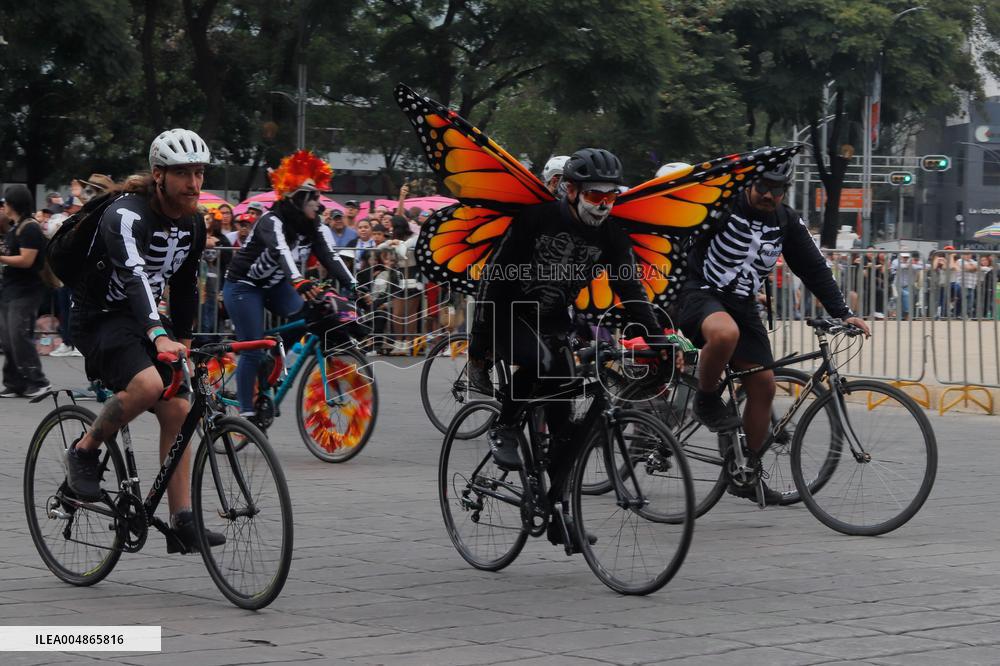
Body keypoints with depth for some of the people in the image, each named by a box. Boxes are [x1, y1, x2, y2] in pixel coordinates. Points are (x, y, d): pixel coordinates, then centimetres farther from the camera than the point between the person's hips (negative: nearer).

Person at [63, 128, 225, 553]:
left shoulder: (192, 224, 1)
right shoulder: (127, 216, -25)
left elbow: (185, 284, 15)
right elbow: (134, 276, -41)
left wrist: (184, 340, 16)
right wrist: (159, 336, -55)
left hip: (147, 317, 8)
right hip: (100, 317, -8)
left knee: (177, 411, -5)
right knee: (147, 384, -33)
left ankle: (182, 524, -4)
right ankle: (84, 452, -8)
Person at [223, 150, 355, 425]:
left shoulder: (310, 226, -5)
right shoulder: (272, 221, -27)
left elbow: (329, 258, -12)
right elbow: (281, 252, -46)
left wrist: (353, 287, -26)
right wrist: (301, 283, -62)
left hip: (274, 285, 7)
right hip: (244, 286, -7)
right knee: (253, 350, -11)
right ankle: (246, 410, 0)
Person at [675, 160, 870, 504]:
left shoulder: (788, 223, 6)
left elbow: (814, 269, 8)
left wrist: (843, 314, 0)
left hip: (741, 305, 6)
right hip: (700, 293, -6)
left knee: (762, 384, -3)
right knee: (725, 332, -40)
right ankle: (706, 399, -12)